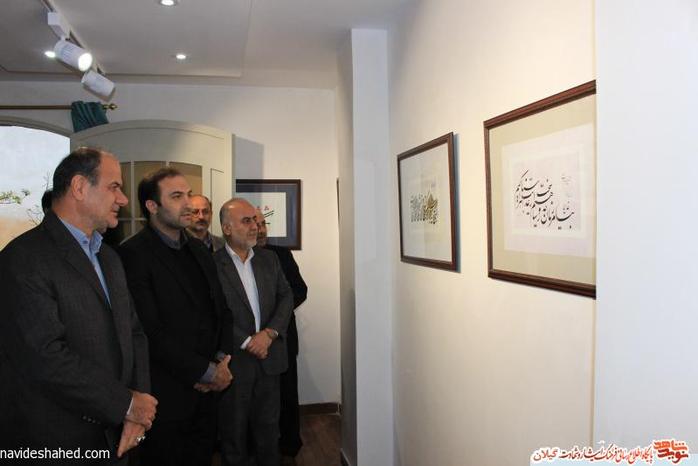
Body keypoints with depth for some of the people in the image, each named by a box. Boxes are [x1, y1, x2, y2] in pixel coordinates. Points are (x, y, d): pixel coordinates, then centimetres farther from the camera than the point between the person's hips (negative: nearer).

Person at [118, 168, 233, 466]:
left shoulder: (199, 250, 11)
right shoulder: (134, 254, -14)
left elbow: (222, 310, 13)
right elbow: (152, 332, -20)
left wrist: (222, 360, -3)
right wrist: (207, 371, -15)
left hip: (207, 389, 7)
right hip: (167, 395, -6)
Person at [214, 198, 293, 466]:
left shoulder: (269, 259, 7)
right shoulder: (212, 265, -10)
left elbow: (286, 296, 6)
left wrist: (269, 333, -9)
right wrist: (247, 343, -14)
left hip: (268, 357, 4)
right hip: (234, 360, -4)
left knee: (268, 425, 16)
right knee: (234, 428, 12)